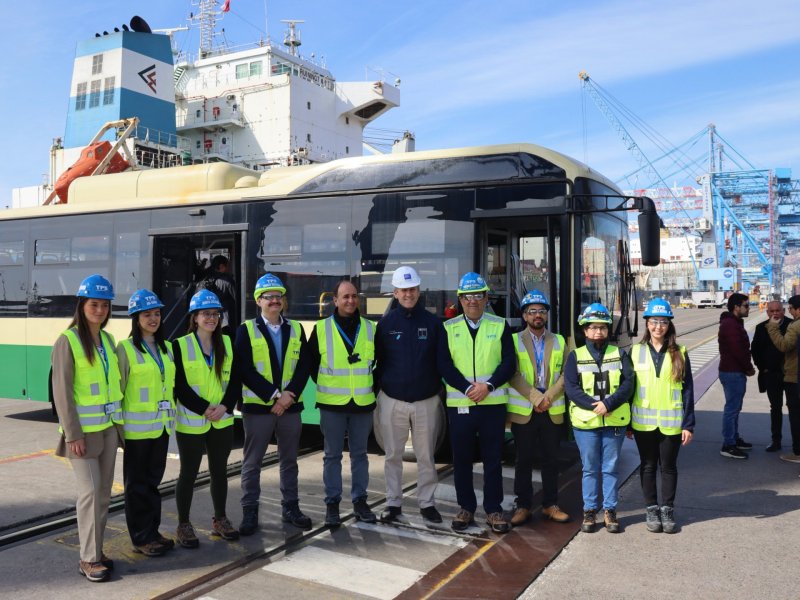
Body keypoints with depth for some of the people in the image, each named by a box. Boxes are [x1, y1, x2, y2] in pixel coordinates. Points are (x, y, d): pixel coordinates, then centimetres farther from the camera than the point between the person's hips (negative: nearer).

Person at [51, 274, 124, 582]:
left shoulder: (108, 339, 9)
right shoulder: (68, 341, -10)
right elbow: (62, 391, -13)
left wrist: (119, 420, 10)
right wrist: (72, 434, -16)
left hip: (109, 426, 6)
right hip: (83, 429, -6)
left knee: (104, 492, 10)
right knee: (90, 491, -6)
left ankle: (95, 550, 22)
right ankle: (88, 559, 5)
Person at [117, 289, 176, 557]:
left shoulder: (166, 348, 11)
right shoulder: (126, 348, -8)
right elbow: (118, 389, -9)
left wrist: (171, 417, 14)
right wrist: (119, 426, -11)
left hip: (161, 425, 6)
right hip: (137, 427, -6)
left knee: (153, 480, 14)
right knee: (137, 483, 5)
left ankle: (153, 531, 25)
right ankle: (141, 538, 15)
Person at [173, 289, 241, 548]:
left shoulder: (227, 343, 6)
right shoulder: (180, 345, -6)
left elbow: (235, 380, 4)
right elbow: (179, 386, -10)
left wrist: (225, 406, -11)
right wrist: (205, 409, -17)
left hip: (222, 421, 4)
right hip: (191, 422, -4)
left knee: (219, 471, 13)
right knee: (188, 473, 6)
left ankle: (219, 519, 28)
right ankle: (183, 524, 20)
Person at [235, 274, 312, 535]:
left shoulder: (296, 329, 9)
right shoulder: (246, 330, -1)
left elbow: (303, 366, 3)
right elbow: (245, 369, -9)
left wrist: (289, 395, -12)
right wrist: (274, 396, -15)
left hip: (290, 405, 3)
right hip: (257, 405, -3)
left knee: (289, 460, 12)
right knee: (252, 462, 5)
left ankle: (290, 507, 24)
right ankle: (249, 511, 17)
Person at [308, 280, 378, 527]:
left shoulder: (370, 328, 3)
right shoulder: (321, 328, -3)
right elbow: (311, 361, 8)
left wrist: (370, 385, 8)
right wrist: (325, 385, 6)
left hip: (363, 402, 2)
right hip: (332, 404, -2)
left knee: (360, 453, 11)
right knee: (332, 455, 6)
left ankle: (360, 501, 23)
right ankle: (332, 503, 17)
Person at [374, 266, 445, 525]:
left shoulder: (432, 322, 1)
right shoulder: (386, 323, 1)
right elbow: (376, 360, 4)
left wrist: (441, 388, -1)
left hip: (427, 401, 0)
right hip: (392, 401, 0)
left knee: (426, 456, 8)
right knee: (393, 455, 9)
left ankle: (426, 503, 21)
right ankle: (393, 503, 21)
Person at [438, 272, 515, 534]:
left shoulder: (500, 326, 6)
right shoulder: (448, 328, 5)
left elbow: (509, 363, -1)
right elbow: (444, 364, -3)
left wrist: (487, 385, -15)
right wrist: (467, 388, -15)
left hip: (493, 402, 0)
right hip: (459, 403, 0)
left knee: (493, 459, 6)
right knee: (461, 459, 8)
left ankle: (493, 509, 17)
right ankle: (465, 508, 21)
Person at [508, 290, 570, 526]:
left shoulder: (559, 341, 12)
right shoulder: (514, 340, 2)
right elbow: (513, 374, -9)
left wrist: (549, 396, -12)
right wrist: (536, 397, -16)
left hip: (553, 410, 3)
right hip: (523, 410, -2)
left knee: (551, 460, 9)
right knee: (524, 461, 5)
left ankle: (550, 504, 21)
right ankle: (523, 505, 14)